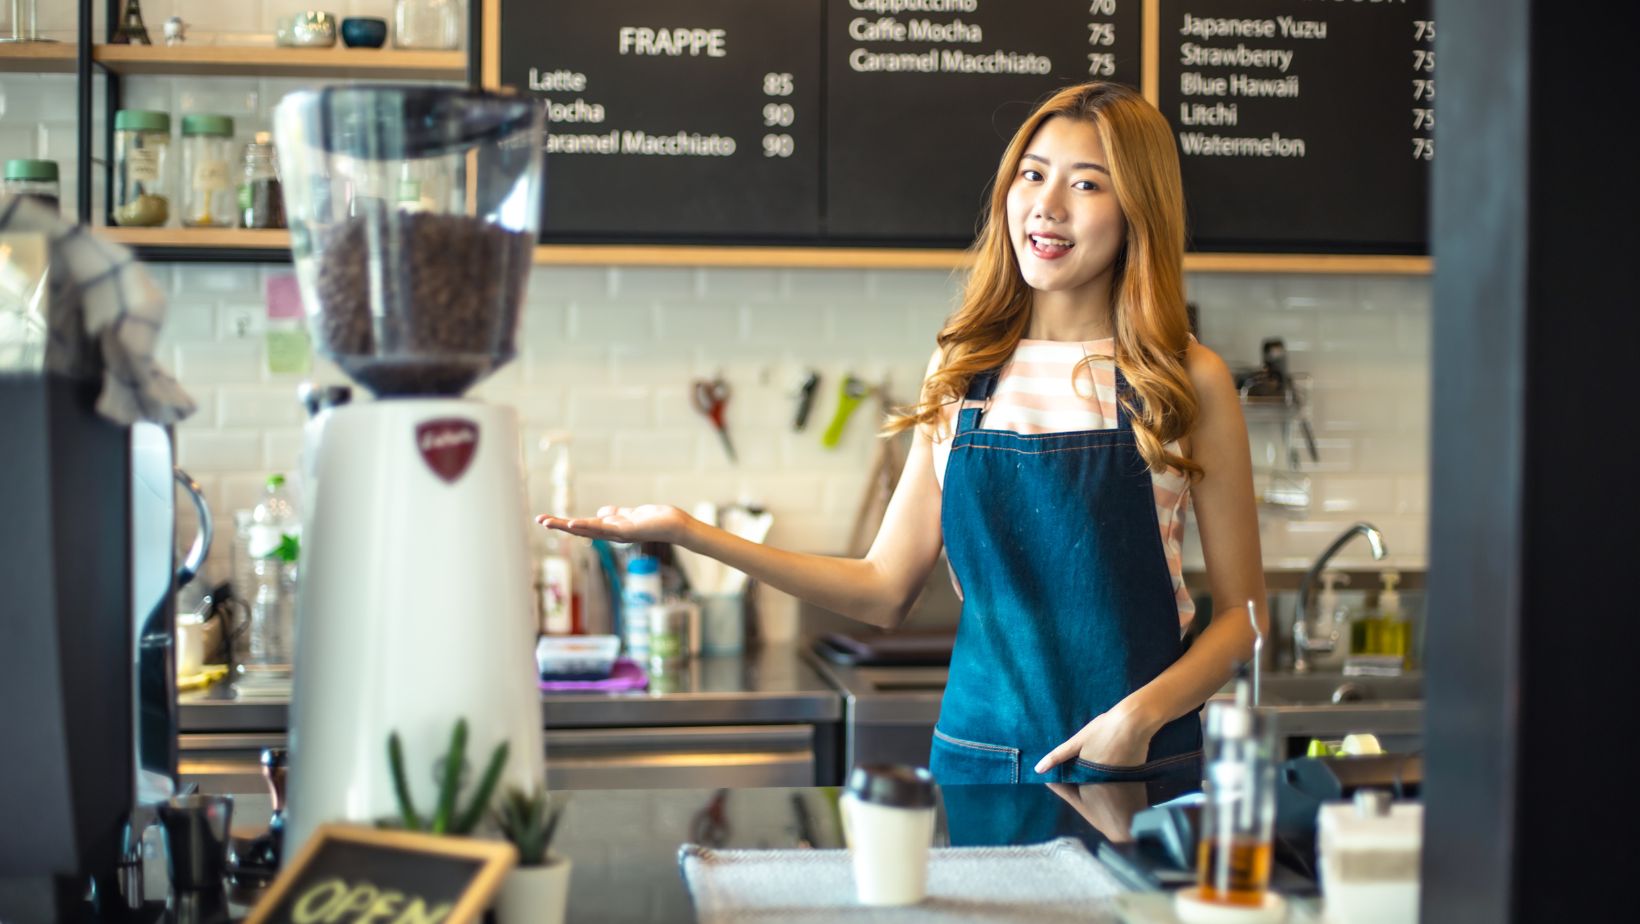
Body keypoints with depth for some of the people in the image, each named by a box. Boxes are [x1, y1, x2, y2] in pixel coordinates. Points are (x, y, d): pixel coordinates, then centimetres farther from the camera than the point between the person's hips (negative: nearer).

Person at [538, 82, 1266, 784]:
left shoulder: (1186, 382, -5)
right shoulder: (961, 374, 4)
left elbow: (1242, 613, -1)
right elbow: (884, 591, 4)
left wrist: (1141, 714, -17)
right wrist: (687, 533, -2)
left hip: (1141, 765, -2)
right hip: (976, 757, 2)